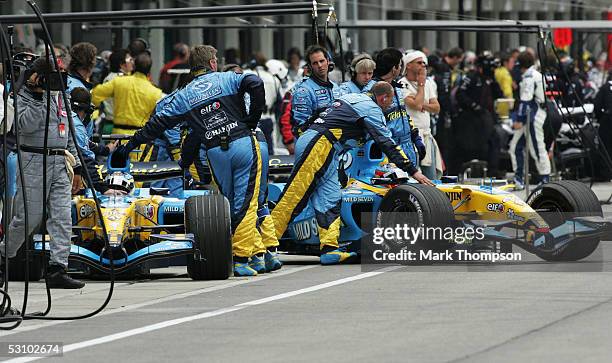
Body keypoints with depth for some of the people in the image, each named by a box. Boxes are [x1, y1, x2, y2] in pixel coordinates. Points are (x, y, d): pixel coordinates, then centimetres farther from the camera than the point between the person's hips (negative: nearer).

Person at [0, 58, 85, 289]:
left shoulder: (58, 97, 18)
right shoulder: (23, 97, -2)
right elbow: (27, 125, -21)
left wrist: (76, 167, 20)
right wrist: (39, 96, -21)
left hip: (60, 165, 6)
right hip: (34, 163, -6)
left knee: (62, 218, -4)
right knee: (28, 217, -3)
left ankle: (58, 270, -6)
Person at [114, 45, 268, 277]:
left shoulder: (183, 96, 15)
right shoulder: (227, 79, 9)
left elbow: (158, 123, 15)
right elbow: (255, 84, -10)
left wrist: (131, 144, 25)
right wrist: (252, 120, -1)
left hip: (216, 152, 2)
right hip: (243, 143, -2)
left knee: (231, 205, 14)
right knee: (246, 204, -2)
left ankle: (256, 249, 11)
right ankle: (240, 260, -7)